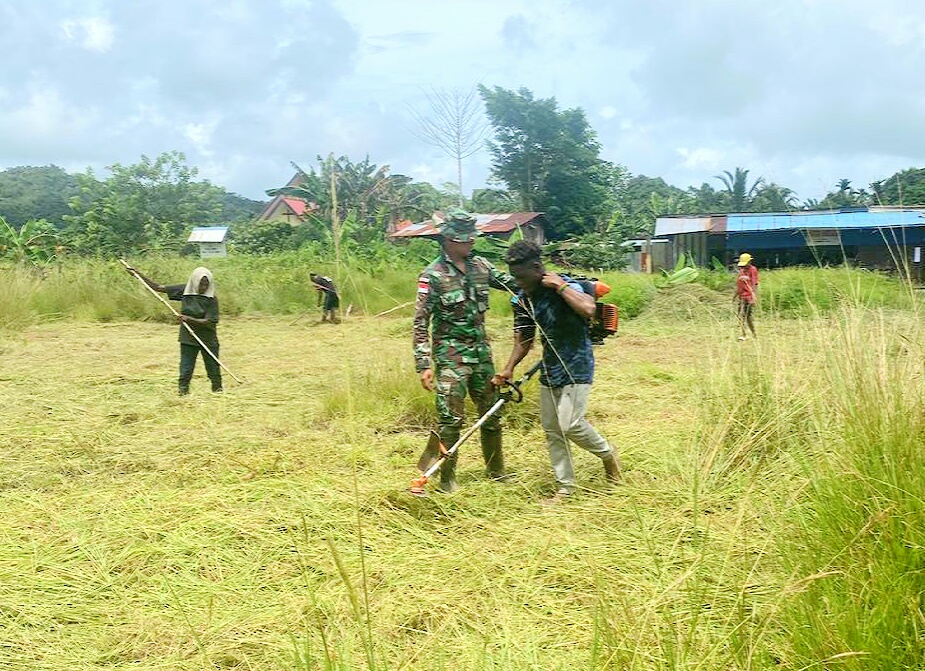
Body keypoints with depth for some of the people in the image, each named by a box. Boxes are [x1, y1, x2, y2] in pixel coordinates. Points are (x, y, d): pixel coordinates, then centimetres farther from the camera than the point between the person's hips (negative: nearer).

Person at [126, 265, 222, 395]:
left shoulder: (212, 299, -11)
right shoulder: (184, 290, -2)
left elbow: (209, 321, -16)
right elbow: (158, 287, 3)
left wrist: (189, 319, -29)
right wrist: (138, 275, 0)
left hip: (208, 340, -2)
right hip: (188, 339, 2)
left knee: (213, 368, 6)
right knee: (185, 369, 1)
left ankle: (217, 389, 22)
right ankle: (183, 392, 8)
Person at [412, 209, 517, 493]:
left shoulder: (480, 266, 5)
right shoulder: (432, 275, -11)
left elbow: (511, 283, 17)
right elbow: (421, 323, -12)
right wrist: (424, 365, -17)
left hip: (481, 351, 6)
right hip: (451, 355, -6)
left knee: (491, 413, 14)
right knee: (451, 418, -5)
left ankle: (496, 471, 29)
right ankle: (447, 480, 8)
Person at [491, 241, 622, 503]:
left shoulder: (569, 285, -17)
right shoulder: (523, 299, 3)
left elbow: (588, 309, -38)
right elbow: (524, 339, 12)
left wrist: (560, 286, -28)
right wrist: (509, 369, 1)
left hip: (576, 367, -7)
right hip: (550, 370, 7)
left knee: (570, 424, -15)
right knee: (551, 429, 8)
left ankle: (607, 453, 14)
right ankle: (565, 487, 18)